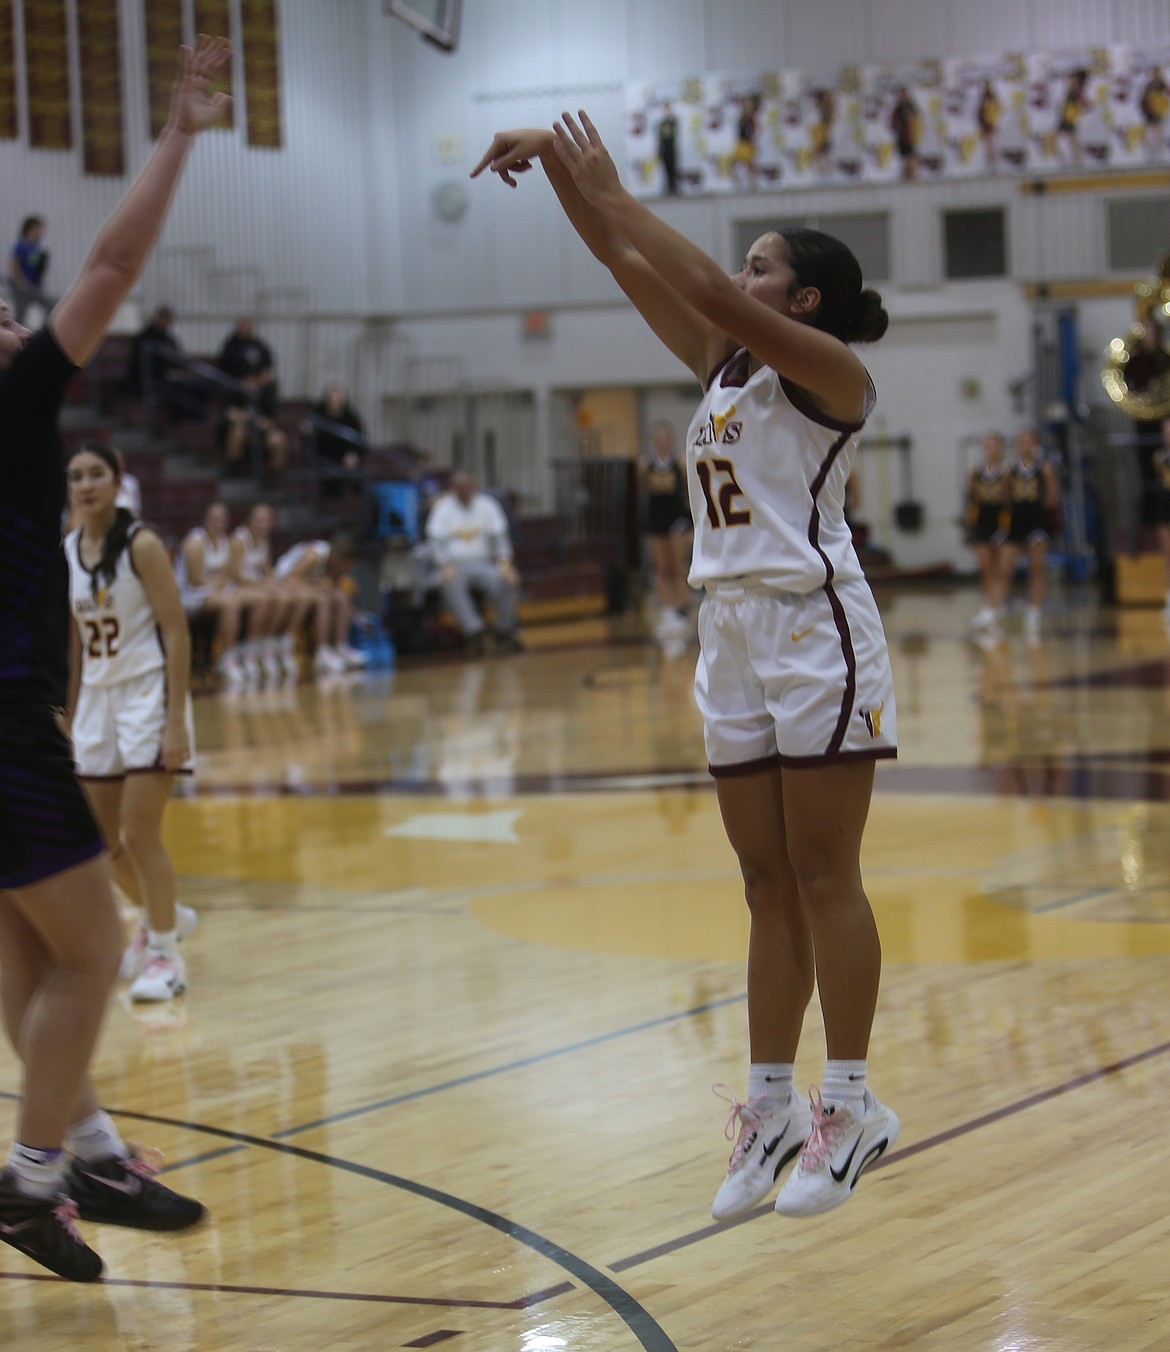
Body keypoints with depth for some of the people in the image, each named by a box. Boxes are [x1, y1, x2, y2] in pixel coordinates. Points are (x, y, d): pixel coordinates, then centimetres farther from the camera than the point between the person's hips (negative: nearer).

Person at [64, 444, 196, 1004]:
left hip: (148, 692, -6)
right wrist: (69, 717, 14)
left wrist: (175, 721, -19)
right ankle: (157, 917, 35)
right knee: (103, 838, 9)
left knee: (139, 832, -10)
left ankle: (165, 956, 3)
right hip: (96, 699, 6)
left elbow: (176, 631, -14)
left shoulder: (142, 545, -13)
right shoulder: (65, 552, 5)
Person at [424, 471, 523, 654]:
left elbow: (499, 536, 5)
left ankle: (504, 633, -14)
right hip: (455, 562, -2)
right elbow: (435, 540, -3)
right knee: (452, 584, -37)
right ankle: (474, 631, -42)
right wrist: (446, 565, -20)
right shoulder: (443, 508, 3)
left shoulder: (486, 505, 8)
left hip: (482, 562, 2)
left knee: (508, 581, -28)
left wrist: (504, 562, -13)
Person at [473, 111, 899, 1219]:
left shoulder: (827, 369, -8)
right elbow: (630, 267, 10)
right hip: (733, 633, 8)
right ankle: (770, 1108, 11)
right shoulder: (724, 367, 13)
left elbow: (712, 291, -21)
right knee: (768, 883, 8)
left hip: (816, 628, -8)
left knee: (823, 876, -4)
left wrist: (609, 192, -17)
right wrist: (561, 171, 0)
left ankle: (851, 1104, 2)